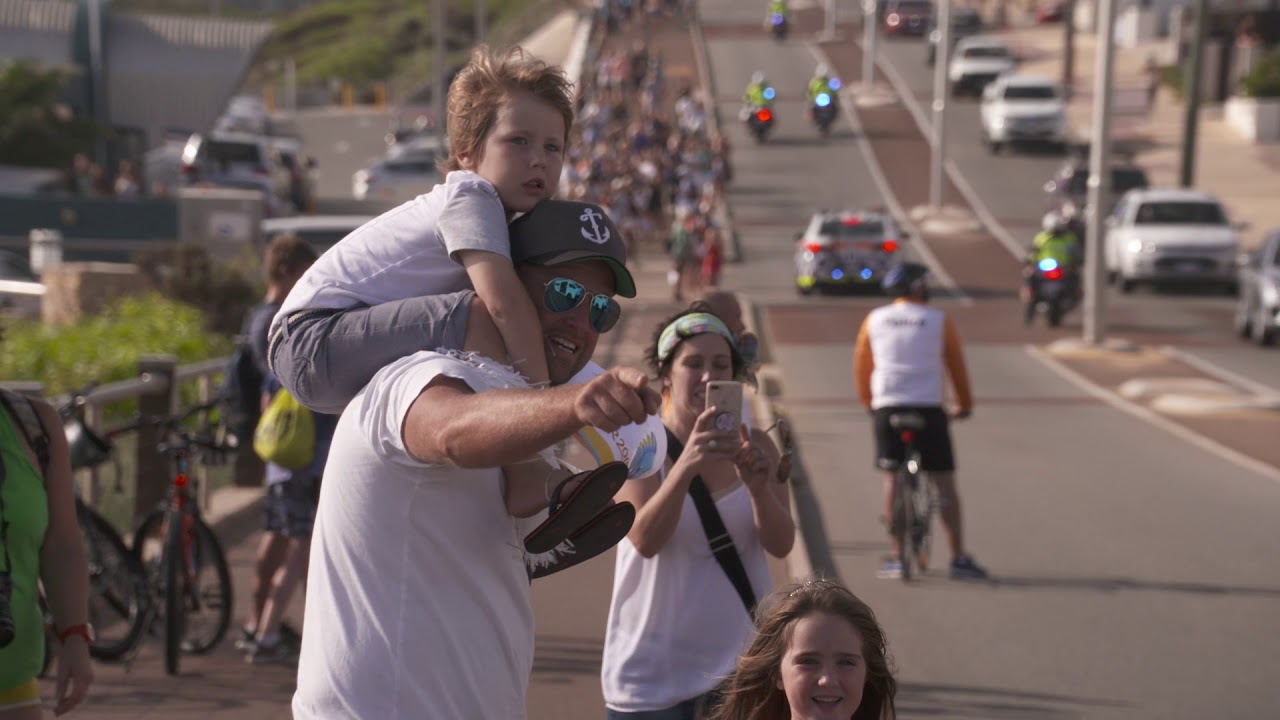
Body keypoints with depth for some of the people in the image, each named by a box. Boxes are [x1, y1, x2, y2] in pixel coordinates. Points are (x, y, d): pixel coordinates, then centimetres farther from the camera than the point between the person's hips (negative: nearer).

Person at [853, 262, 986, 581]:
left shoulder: (874, 320, 8)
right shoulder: (939, 321, 2)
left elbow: (861, 366, 13)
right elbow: (957, 366, 8)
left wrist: (868, 403, 28)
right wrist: (965, 405, 22)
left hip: (886, 407, 2)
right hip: (928, 408, -2)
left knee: (892, 480, 10)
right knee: (944, 482, 3)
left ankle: (897, 556, 9)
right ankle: (958, 557, 0)